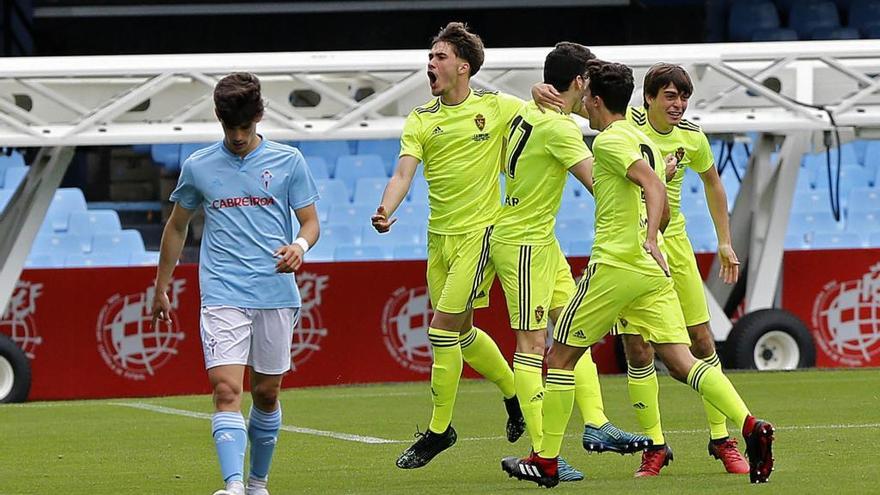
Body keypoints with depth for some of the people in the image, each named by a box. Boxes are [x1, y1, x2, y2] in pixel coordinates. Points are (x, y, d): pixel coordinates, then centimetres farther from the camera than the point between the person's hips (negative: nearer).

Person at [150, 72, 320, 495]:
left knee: (266, 393, 9)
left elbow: (311, 222, 8)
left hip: (276, 295, 1)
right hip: (222, 296, -1)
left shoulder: (288, 161, 4)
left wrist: (300, 246, -16)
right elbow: (177, 226, 19)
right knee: (226, 389, -16)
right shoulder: (198, 167, 7)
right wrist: (161, 289, 22)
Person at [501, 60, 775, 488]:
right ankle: (750, 426, -23)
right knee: (681, 361, -2)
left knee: (560, 357, 6)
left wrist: (649, 240, -35)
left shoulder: (610, 140, -7)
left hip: (615, 266, -8)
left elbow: (654, 186, -23)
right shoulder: (644, 142, 19)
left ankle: (545, 461, 9)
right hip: (653, 273, 8)